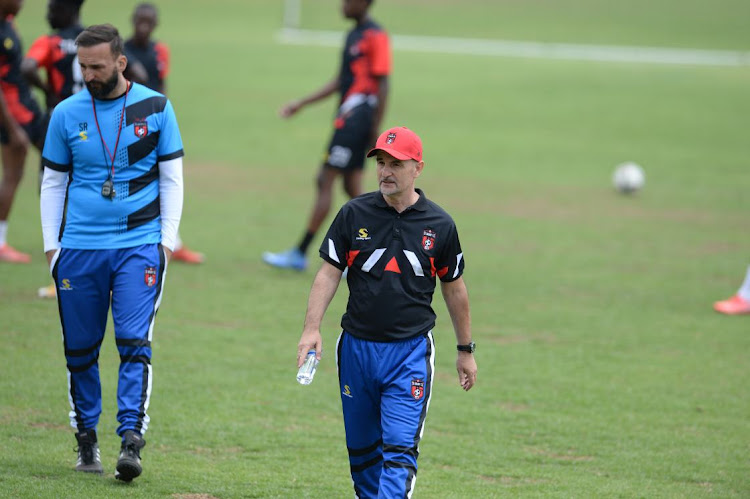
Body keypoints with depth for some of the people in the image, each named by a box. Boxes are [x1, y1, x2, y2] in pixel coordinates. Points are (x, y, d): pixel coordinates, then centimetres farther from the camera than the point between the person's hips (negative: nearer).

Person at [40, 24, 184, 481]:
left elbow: (172, 178, 7)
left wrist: (167, 240, 0)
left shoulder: (155, 108, 3)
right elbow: (53, 182, 12)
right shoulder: (67, 114, 5)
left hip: (138, 246, -2)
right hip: (79, 248, 2)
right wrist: (51, 245, 6)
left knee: (135, 343, -12)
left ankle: (132, 439, -14)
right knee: (80, 350, 5)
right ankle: (87, 439, 17)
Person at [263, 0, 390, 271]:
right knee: (352, 187, 8)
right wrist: (301, 104, 22)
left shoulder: (376, 36, -12)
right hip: (347, 117, 9)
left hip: (357, 116, -9)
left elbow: (382, 85, -14)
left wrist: (375, 130, -16)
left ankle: (299, 255, -4)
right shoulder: (353, 35, 17)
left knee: (325, 182, -7)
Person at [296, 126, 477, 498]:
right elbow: (329, 273, 1)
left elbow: (454, 288, 11)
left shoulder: (439, 225, 0)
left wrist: (465, 349, 15)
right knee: (362, 448, 12)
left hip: (411, 352, -2)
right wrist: (312, 328, -12)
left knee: (399, 448, -13)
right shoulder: (354, 214, 1)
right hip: (357, 348, 2)